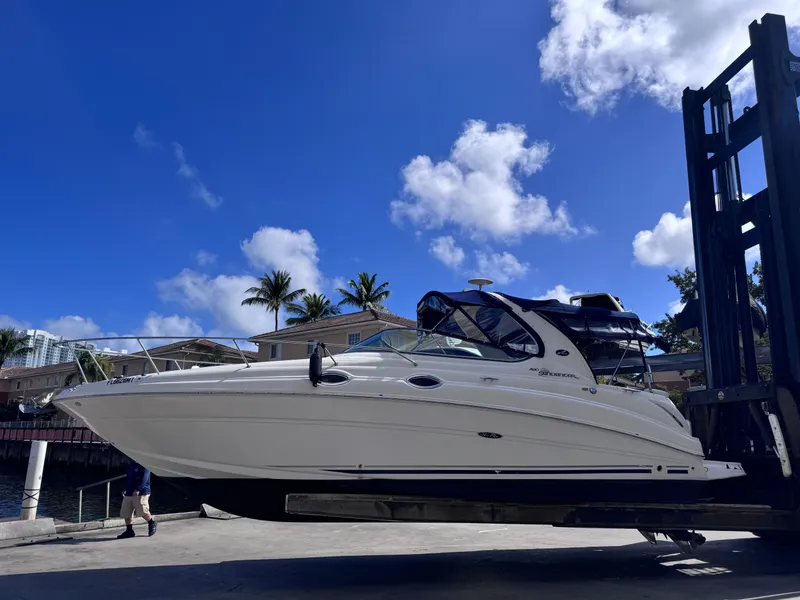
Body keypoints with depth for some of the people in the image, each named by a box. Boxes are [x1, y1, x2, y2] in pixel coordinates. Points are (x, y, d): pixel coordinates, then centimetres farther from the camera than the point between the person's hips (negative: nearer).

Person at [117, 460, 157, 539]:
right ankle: (129, 530, 19)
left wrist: (138, 489, -27)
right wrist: (126, 489, 20)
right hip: (129, 493, 8)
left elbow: (144, 478, -20)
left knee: (143, 511, -4)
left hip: (140, 493, -8)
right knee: (126, 513, 6)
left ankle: (152, 523, 22)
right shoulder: (132, 463, 14)